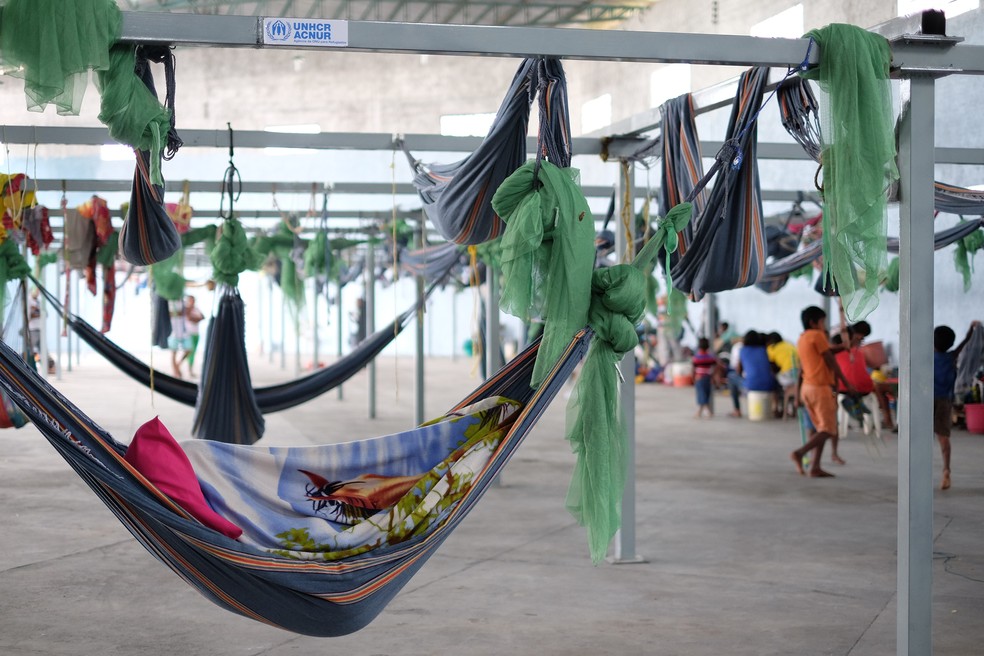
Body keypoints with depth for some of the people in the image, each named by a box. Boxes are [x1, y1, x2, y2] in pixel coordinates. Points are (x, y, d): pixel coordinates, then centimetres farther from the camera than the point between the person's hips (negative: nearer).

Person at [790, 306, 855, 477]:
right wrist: (846, 383, -6)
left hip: (807, 388, 9)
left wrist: (798, 395, 18)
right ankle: (799, 453, -23)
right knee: (828, 430, -7)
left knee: (820, 429, 11)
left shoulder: (801, 339, 16)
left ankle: (815, 467, 4)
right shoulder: (817, 335, -8)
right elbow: (831, 362, -10)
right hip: (820, 388, -9)